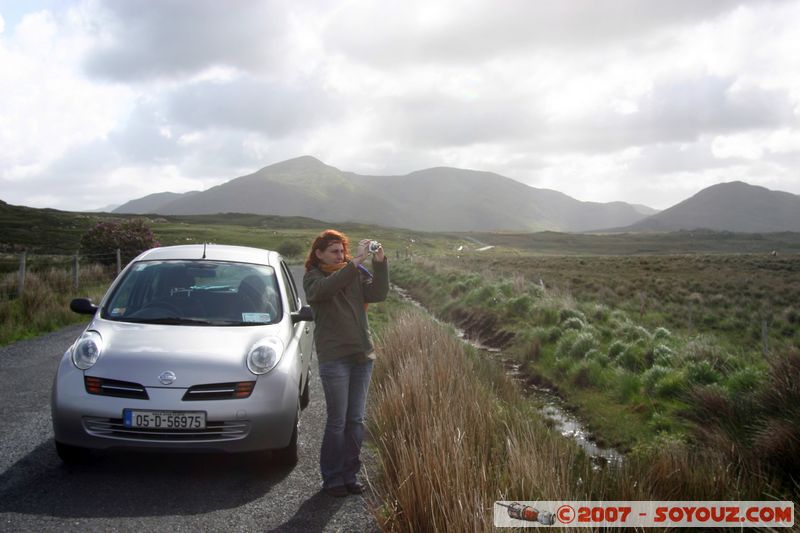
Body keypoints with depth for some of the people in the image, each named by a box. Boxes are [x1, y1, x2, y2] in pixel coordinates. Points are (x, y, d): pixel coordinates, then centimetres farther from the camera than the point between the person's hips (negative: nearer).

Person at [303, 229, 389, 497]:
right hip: (334, 357, -5)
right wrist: (355, 262, -31)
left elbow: (378, 294, -2)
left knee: (356, 420, 10)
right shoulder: (313, 277, -2)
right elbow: (325, 288, -25)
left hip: (362, 354, 5)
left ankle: (349, 475, 22)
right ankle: (332, 478, 14)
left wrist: (380, 264, -14)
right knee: (337, 421, 0)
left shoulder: (356, 274, 12)